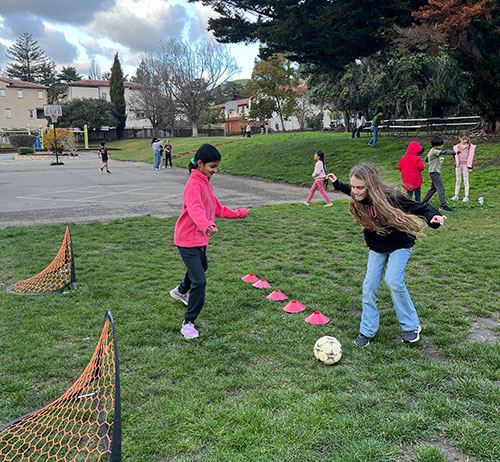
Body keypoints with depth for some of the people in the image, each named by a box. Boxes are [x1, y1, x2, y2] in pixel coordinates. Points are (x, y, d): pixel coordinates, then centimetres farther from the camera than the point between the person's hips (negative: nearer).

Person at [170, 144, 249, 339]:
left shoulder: (205, 182, 9)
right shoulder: (194, 184, -23)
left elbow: (216, 208, 20)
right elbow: (196, 209, -41)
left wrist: (237, 213, 26)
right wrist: (206, 226, -59)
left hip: (200, 238, 10)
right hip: (188, 240, -10)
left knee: (201, 267, 31)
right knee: (200, 281, -14)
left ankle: (181, 291, 60)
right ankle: (188, 323, 0)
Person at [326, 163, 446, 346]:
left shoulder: (390, 197, -31)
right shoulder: (359, 198, -14)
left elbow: (420, 207, -25)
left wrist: (434, 217, -44)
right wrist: (337, 184, 20)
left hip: (400, 245, -5)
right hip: (377, 247, 5)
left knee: (393, 281, -21)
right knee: (369, 286, 0)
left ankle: (412, 326, 0)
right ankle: (367, 331, 14)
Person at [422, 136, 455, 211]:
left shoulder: (432, 151, 14)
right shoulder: (434, 151, -17)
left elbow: (426, 159, 23)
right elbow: (443, 152, -27)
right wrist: (454, 152, -27)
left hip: (436, 172, 10)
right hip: (434, 172, -10)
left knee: (433, 188, 18)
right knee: (441, 189, -12)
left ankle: (424, 202, 23)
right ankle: (444, 205, -14)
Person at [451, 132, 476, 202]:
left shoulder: (470, 147, -2)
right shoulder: (457, 147, 8)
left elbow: (471, 157, -2)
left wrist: (470, 167, -6)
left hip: (465, 165, -3)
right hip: (458, 165, 4)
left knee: (466, 181, -1)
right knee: (458, 181, 10)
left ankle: (466, 197, 2)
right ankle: (456, 195, 16)